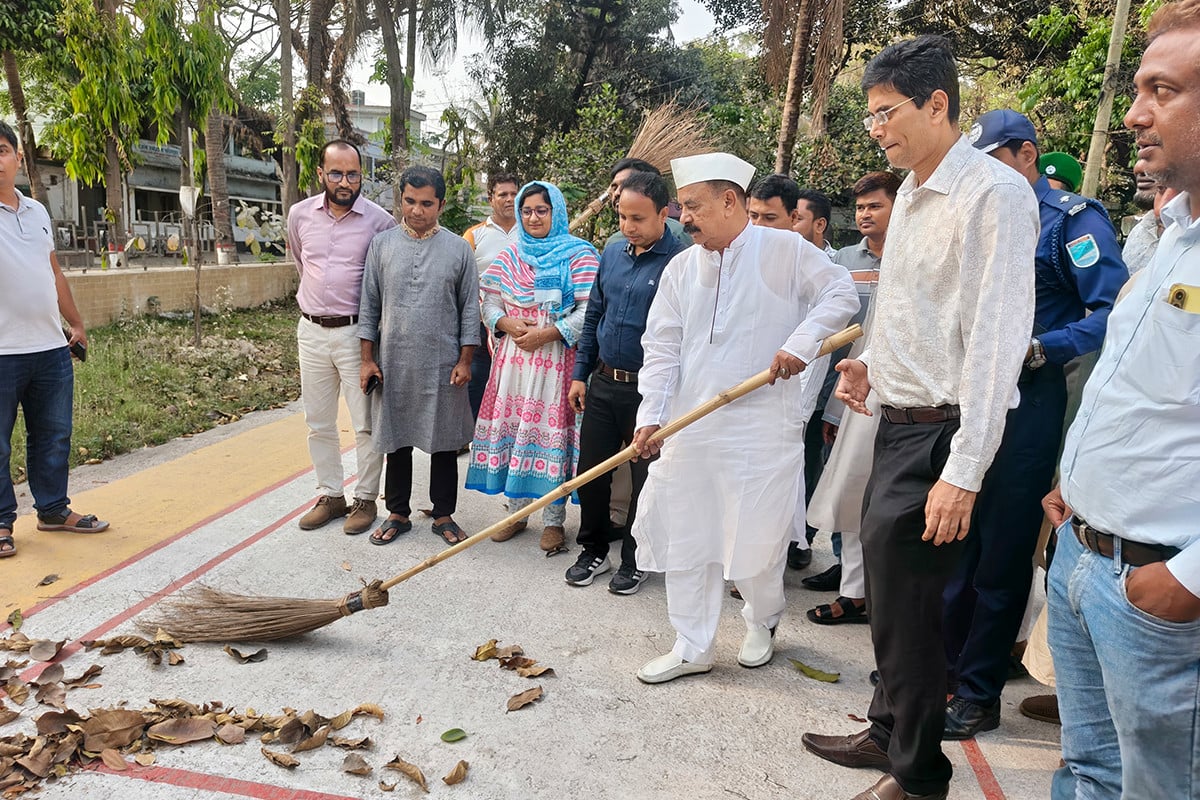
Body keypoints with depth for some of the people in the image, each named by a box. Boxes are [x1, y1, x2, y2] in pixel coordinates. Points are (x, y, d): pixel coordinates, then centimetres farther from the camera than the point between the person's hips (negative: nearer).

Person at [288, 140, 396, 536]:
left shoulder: (380, 221, -10)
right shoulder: (300, 214, 2)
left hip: (356, 332, -4)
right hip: (311, 330, 4)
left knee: (366, 424, 2)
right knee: (318, 423, 12)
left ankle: (365, 499, 16)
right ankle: (330, 495, 25)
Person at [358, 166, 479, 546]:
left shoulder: (459, 249, 1)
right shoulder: (382, 244, 3)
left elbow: (470, 309, 2)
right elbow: (369, 305, 5)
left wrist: (465, 360, -3)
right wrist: (367, 358, 1)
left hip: (442, 367, -1)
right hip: (393, 365, 1)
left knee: (444, 443, 7)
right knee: (397, 442, 11)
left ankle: (444, 515, 23)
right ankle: (398, 513, 26)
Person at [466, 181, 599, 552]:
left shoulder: (579, 255, 0)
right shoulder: (509, 257, 14)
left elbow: (588, 311, -9)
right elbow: (490, 305, 12)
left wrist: (546, 333, -16)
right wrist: (508, 324, -9)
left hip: (558, 357, -4)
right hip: (515, 355, 4)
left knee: (553, 430, -3)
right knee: (512, 424, 6)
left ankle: (554, 519, 9)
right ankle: (517, 511, 20)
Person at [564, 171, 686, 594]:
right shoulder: (612, 255, 8)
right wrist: (580, 374, 12)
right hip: (603, 383, 6)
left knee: (645, 477, 8)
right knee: (590, 471, 11)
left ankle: (635, 560, 26)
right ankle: (594, 551, 30)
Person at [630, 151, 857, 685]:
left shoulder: (785, 250, -2)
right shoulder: (680, 270, 10)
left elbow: (840, 294, -3)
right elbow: (662, 347, 7)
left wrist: (801, 342, -17)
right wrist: (650, 415, -3)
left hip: (764, 425, -4)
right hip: (689, 425, 5)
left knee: (757, 536, 3)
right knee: (686, 534, 6)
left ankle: (762, 622, 34)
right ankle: (691, 648, 20)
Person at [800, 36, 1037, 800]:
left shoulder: (994, 193, -15)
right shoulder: (912, 193, 13)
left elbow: (994, 339, -20)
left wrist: (962, 473, -22)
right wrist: (872, 363, 5)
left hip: (939, 432, -8)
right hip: (897, 421, 8)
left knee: (907, 603, 0)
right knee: (887, 586, 17)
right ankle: (890, 733, 36)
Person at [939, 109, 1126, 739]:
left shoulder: (1072, 218, -5)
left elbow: (1113, 312, -15)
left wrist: (1039, 350, -23)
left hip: (1026, 401, -7)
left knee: (1000, 553, 2)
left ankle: (978, 694, 16)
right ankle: (940, 662, 29)